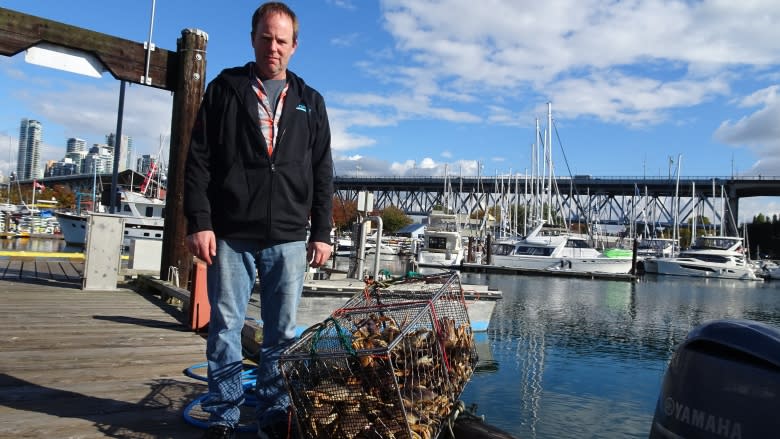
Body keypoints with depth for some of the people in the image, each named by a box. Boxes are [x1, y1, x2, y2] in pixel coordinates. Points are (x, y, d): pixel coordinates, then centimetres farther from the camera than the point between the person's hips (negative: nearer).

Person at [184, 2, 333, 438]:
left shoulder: (310, 102, 13)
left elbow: (322, 173, 11)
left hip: (288, 238, 1)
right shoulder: (224, 89, 8)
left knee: (283, 333, 5)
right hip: (231, 234, -1)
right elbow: (198, 160, 3)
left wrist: (322, 232, 5)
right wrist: (199, 221, -7)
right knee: (226, 328, 5)